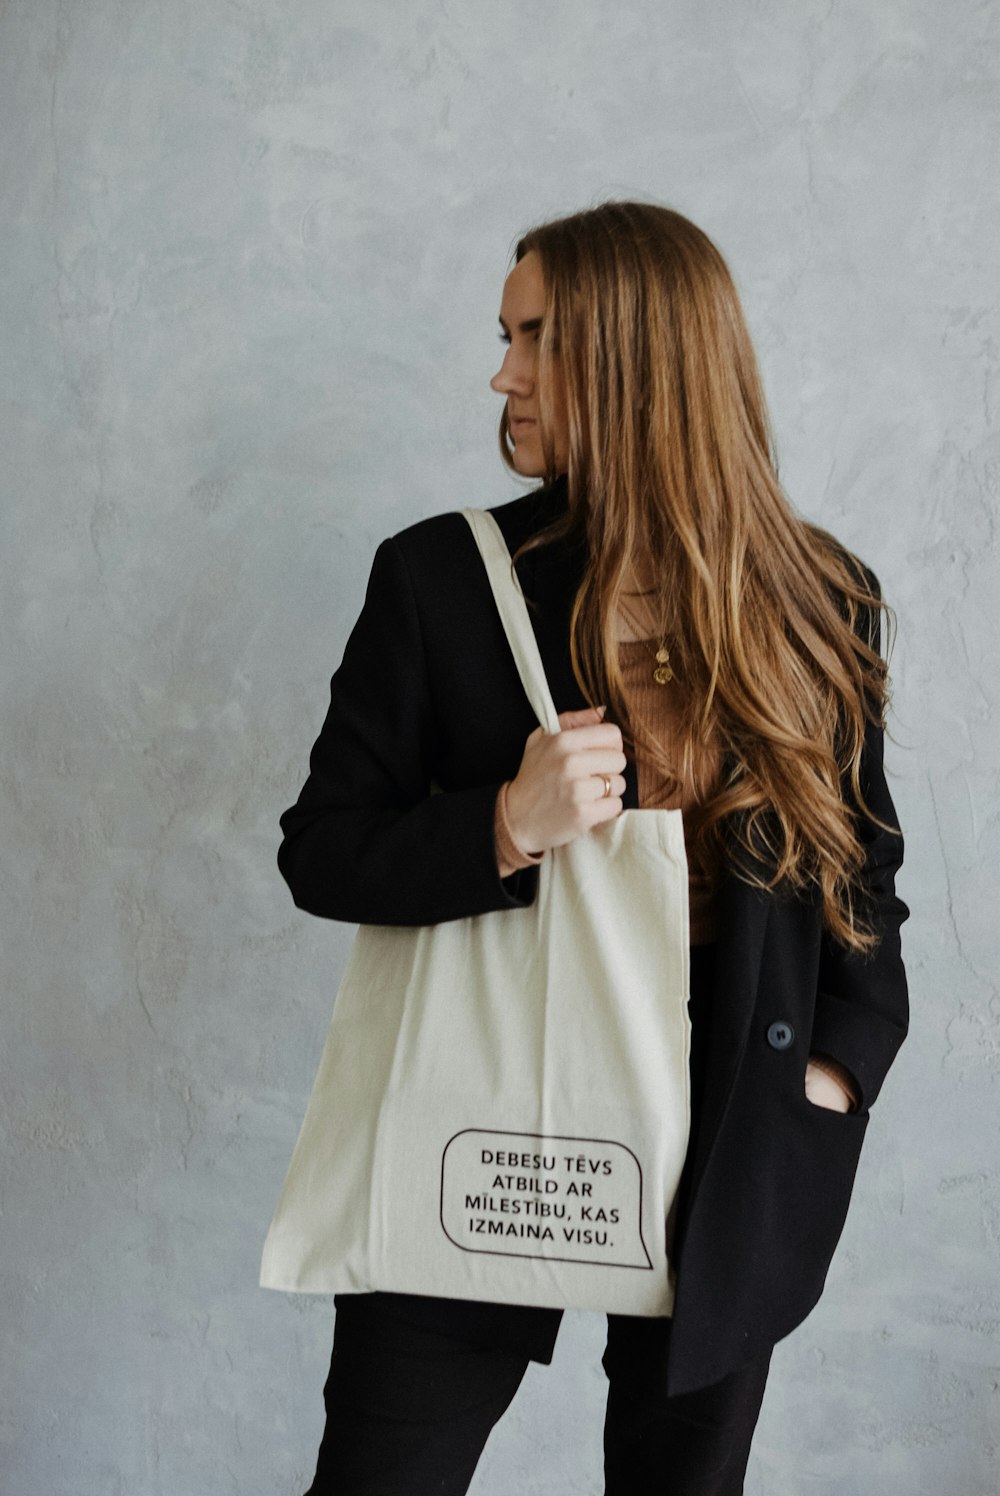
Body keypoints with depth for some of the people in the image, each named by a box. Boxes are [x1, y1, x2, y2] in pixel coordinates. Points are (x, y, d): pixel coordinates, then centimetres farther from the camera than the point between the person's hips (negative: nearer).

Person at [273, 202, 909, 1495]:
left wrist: (839, 1063, -5)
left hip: (729, 1145, 1)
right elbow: (319, 853, -3)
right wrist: (505, 829, -21)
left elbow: (865, 855, 9)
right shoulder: (440, 576, -4)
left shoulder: (816, 602, 0)